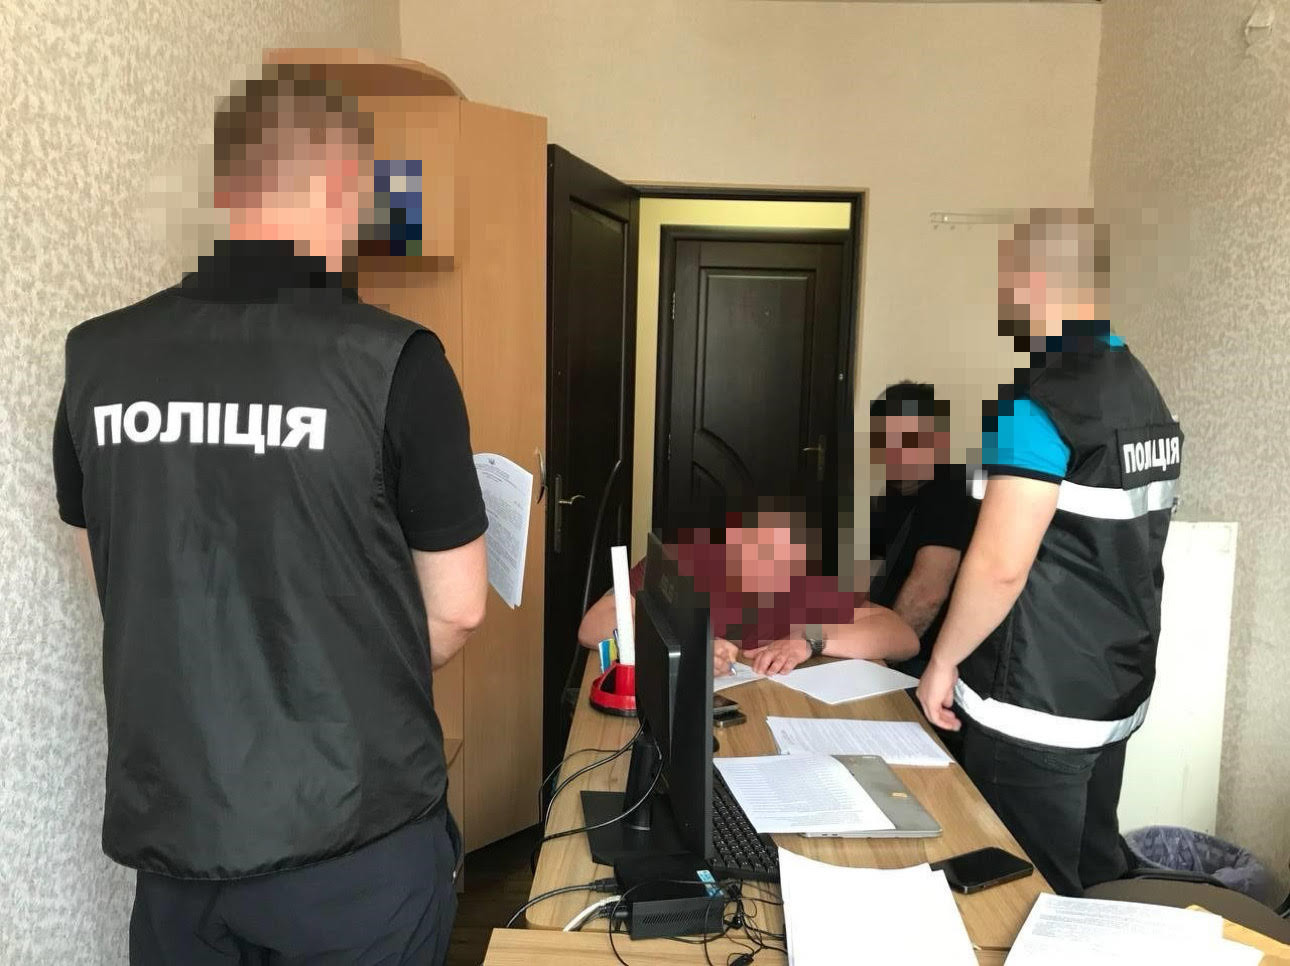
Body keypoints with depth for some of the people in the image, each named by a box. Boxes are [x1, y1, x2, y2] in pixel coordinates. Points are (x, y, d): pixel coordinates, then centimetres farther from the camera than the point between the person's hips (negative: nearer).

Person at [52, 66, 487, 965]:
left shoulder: (98, 358, -5)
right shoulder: (393, 360, -18)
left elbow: (119, 581, 8)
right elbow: (457, 609, -9)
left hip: (167, 828, 4)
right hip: (355, 839, -3)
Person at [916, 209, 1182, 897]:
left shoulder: (1040, 398, -20)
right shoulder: (1146, 394, 7)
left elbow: (1000, 565, -25)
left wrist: (944, 659, -11)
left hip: (1036, 708, -9)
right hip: (1117, 693, 9)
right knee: (1091, 886, 21)